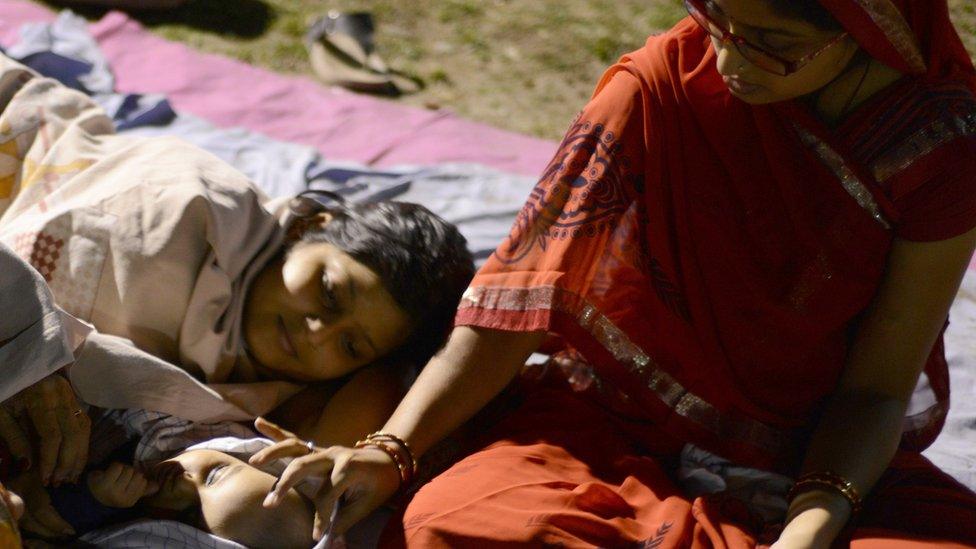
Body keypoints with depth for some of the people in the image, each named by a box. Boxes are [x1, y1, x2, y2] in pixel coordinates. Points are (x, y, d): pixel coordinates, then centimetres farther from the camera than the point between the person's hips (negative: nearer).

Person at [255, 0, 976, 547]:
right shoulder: (667, 81, -13)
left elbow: (876, 386, -9)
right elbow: (529, 283, -12)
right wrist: (392, 450, -18)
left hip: (827, 463, 0)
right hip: (619, 425, 1)